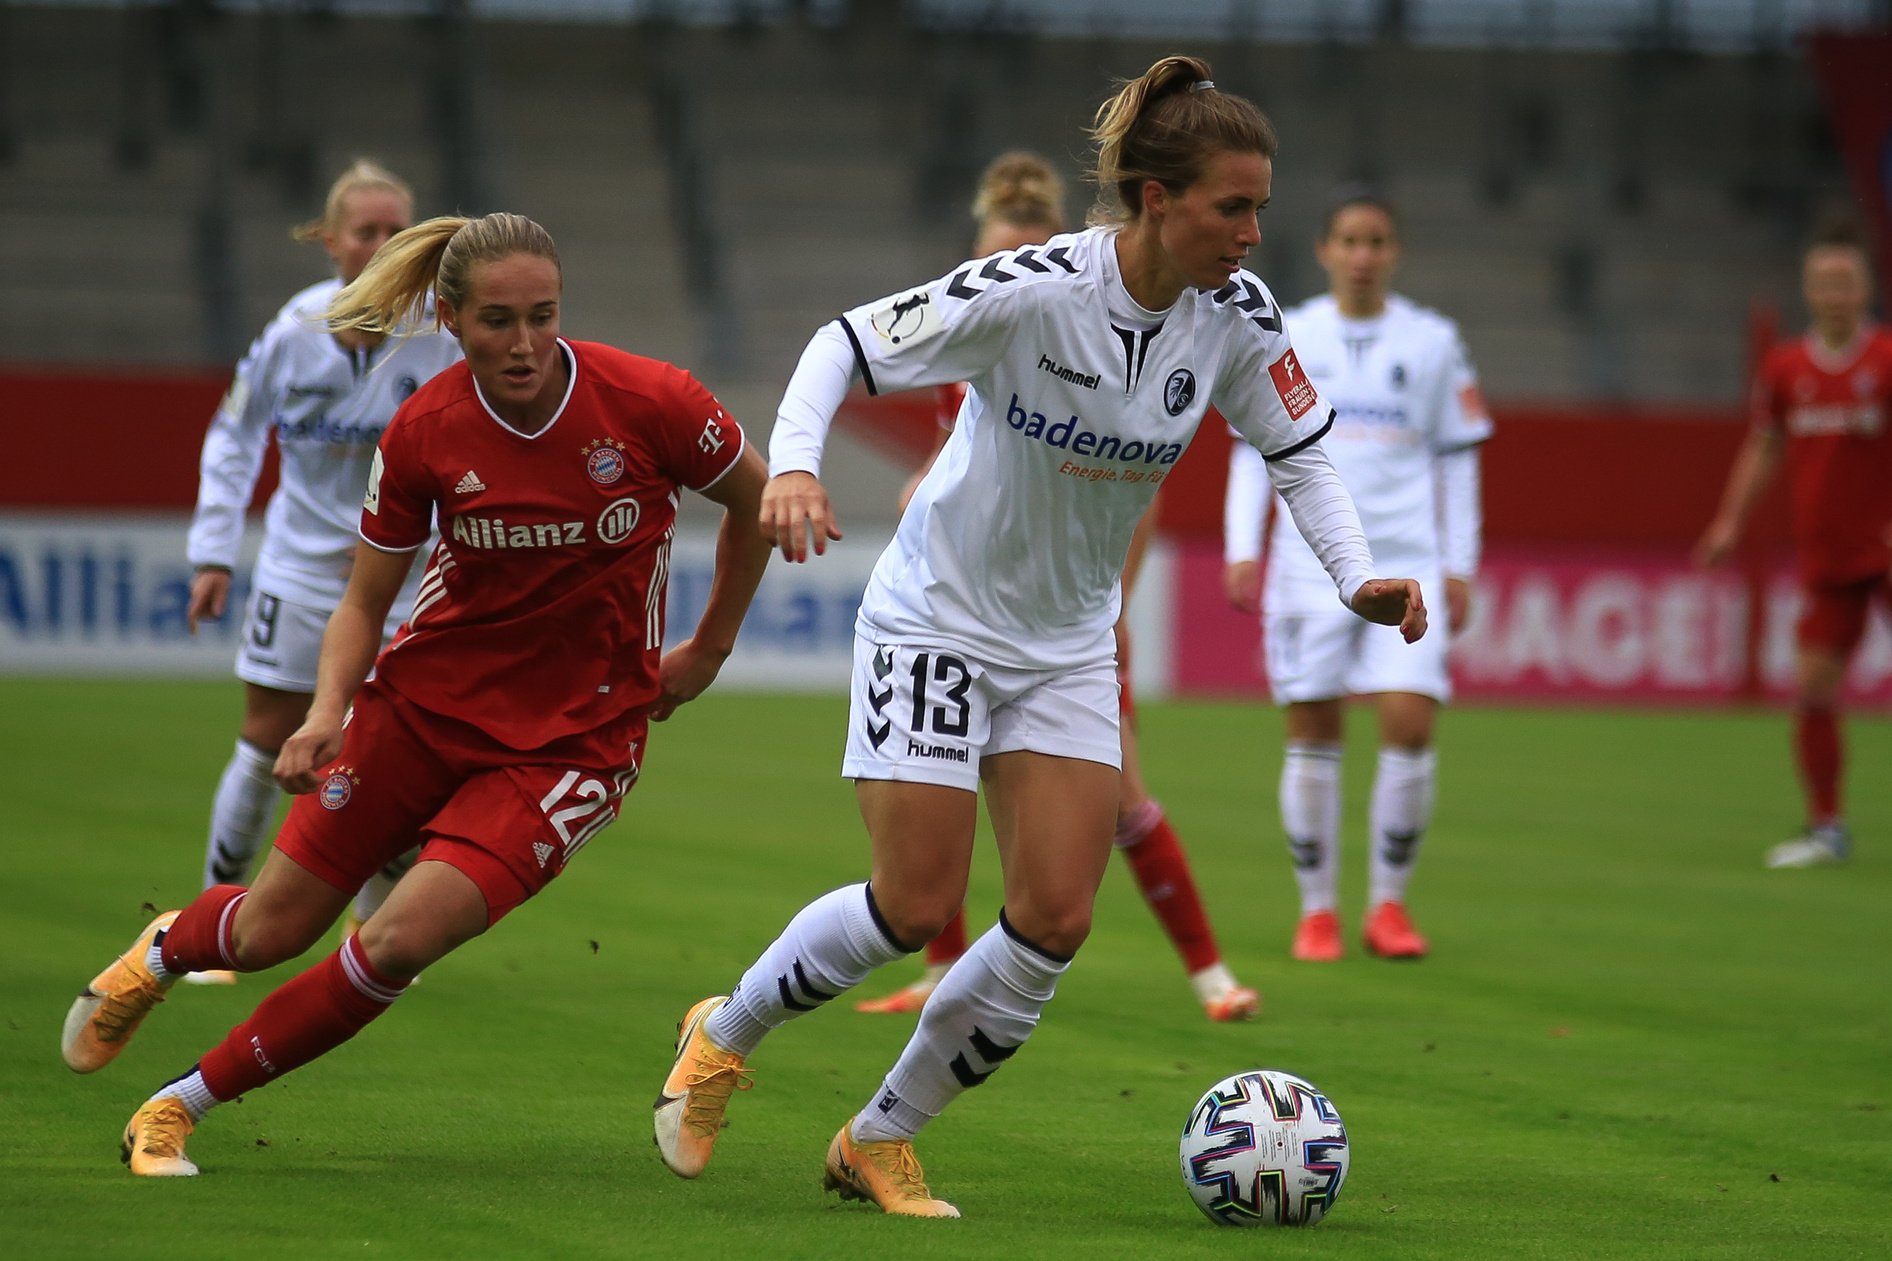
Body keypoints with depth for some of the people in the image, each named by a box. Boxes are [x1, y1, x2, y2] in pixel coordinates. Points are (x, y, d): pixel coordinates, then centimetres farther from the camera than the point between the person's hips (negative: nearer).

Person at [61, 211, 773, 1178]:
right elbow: (365, 602, 0)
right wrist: (328, 713, -17)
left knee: (403, 937, -20)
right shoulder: (423, 431, -11)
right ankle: (164, 949, 45)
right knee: (267, 933, 6)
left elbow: (756, 499, 2)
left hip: (577, 730, -2)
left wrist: (709, 648, 7)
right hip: (428, 697, 2)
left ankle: (182, 1104, -3)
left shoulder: (649, 402, -17)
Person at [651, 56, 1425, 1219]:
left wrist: (1356, 577, -15)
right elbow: (846, 345, -19)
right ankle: (724, 1037, 21)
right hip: (937, 617, -5)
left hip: (1069, 643, 5)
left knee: (1056, 921, -5)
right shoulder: (1033, 292, -25)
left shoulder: (1237, 316, -11)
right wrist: (794, 464, -36)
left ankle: (881, 1142, 13)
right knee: (917, 907, -8)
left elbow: (1299, 451, 1)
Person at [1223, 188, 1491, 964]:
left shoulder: (1432, 342, 7)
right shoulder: (1287, 339, 6)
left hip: (1407, 559, 0)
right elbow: (1253, 448, 8)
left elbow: (1456, 458, 11)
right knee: (1312, 735, 0)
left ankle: (1389, 903, 4)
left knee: (1410, 724, -11)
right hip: (1309, 563, 0)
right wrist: (1241, 548, -2)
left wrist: (1460, 565, 7)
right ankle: (1317, 909, 12)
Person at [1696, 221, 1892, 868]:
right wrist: (1732, 520, 10)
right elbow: (1764, 448, 19)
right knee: (1812, 688, -1)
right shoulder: (1784, 369, 6)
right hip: (1825, 558, 4)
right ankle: (1825, 828, 11)